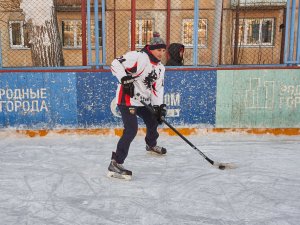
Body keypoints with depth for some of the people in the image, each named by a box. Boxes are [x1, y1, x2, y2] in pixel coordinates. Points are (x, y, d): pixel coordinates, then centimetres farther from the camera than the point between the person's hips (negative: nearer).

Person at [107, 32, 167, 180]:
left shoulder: (160, 68, 9)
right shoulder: (138, 57, -18)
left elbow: (157, 89, 10)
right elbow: (116, 64, -23)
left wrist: (159, 106, -1)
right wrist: (125, 80, -34)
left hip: (143, 101, 10)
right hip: (127, 99, -9)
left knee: (153, 121, 24)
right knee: (131, 130, -21)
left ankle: (151, 145, 55)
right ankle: (115, 164, -16)